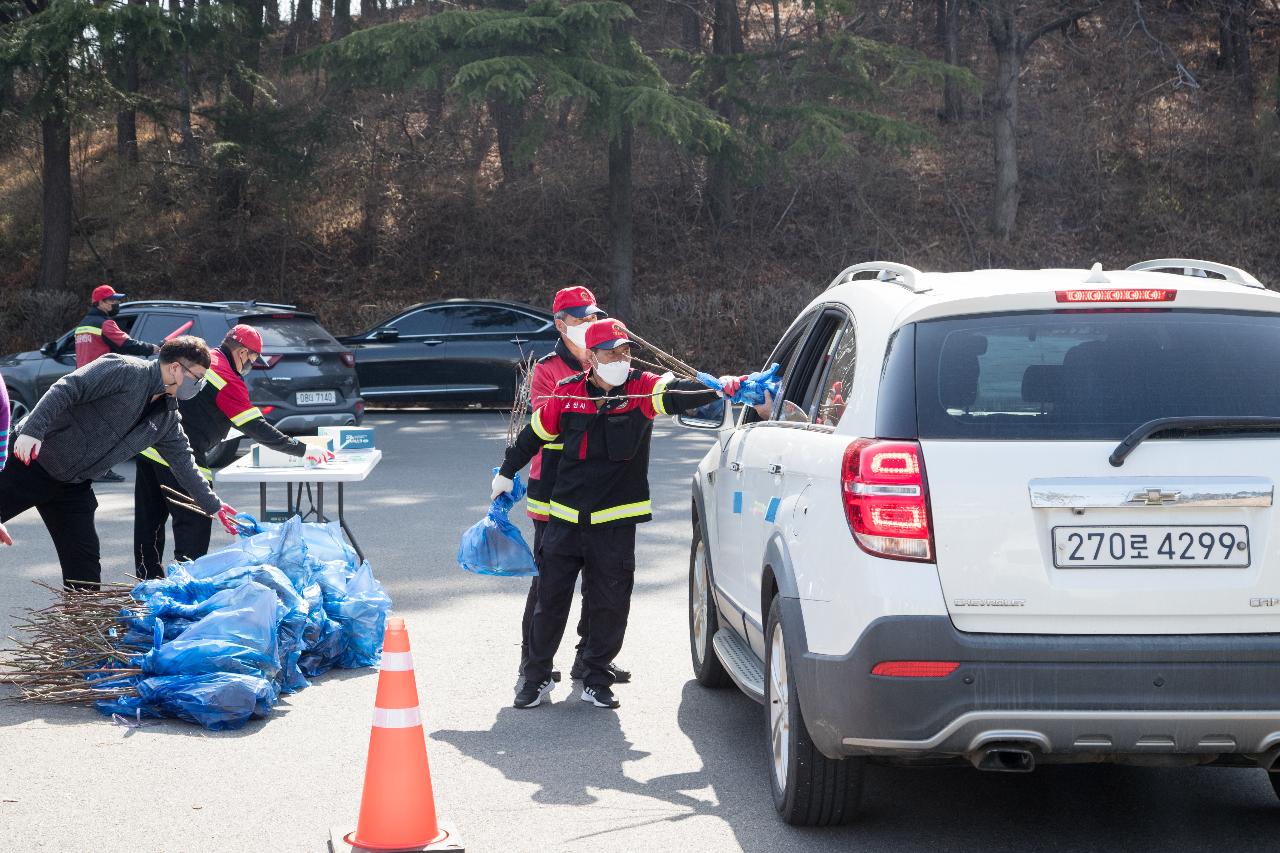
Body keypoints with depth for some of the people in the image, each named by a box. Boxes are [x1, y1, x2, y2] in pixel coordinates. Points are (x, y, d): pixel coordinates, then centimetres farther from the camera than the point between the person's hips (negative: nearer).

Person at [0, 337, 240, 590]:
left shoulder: (168, 417, 8)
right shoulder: (126, 371, -17)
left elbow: (182, 461, 19)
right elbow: (64, 390, -24)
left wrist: (214, 506, 21)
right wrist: (32, 430, -34)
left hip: (73, 484, 8)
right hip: (31, 458, -8)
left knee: (85, 561, 4)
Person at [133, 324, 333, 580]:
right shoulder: (228, 381, -13)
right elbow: (258, 429, -13)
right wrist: (303, 450, -9)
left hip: (148, 444, 9)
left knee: (150, 520, 16)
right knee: (194, 523, -3)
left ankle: (149, 580, 26)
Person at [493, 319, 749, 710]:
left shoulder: (641, 389, -5)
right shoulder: (567, 393, -1)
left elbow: (678, 394, -23)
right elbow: (535, 434, 14)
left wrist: (718, 387, -42)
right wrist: (506, 473, 25)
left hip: (616, 521, -1)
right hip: (566, 516, 1)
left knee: (611, 605, 3)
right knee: (550, 598, 8)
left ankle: (597, 681, 19)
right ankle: (537, 676, 22)